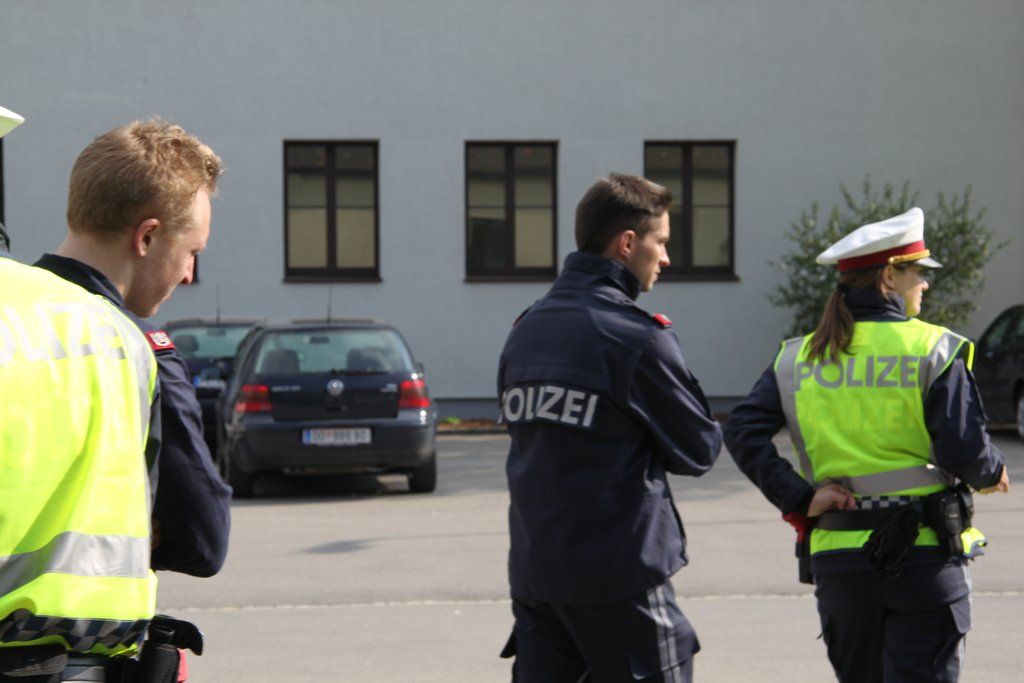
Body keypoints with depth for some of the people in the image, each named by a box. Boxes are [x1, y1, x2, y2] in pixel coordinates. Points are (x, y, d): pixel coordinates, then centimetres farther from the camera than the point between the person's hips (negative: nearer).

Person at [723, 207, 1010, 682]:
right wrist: (993, 473, 10)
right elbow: (964, 451, -12)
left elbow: (742, 431, -4)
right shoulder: (934, 350, -6)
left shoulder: (799, 358, 7)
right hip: (923, 554, -4)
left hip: (836, 557, 4)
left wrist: (798, 500, -3)